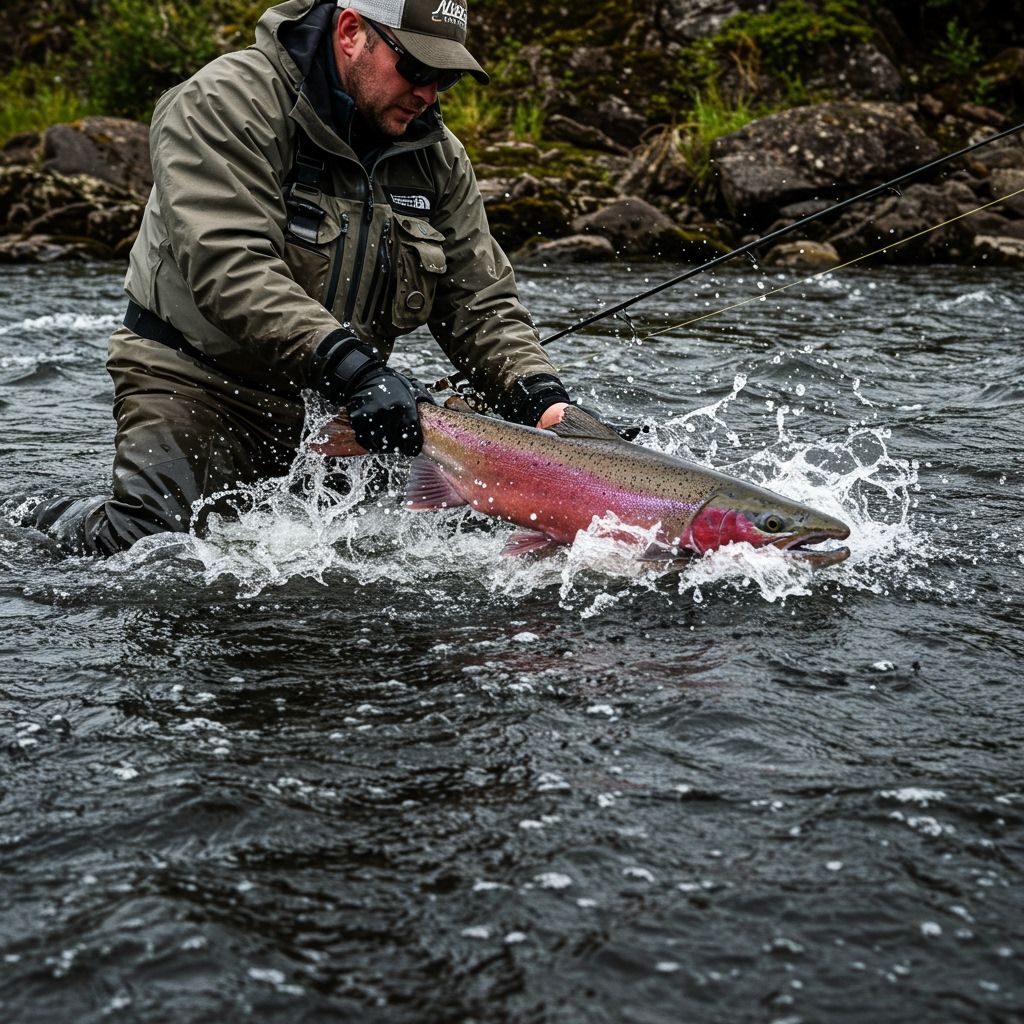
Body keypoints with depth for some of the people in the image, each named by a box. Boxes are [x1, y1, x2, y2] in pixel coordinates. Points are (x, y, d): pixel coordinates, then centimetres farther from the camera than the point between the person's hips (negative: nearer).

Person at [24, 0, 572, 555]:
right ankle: (60, 522, 8)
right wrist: (348, 365, -40)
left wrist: (538, 391, -15)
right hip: (195, 382, -6)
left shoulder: (437, 156, 5)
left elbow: (482, 303, 5)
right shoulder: (226, 105, -16)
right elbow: (229, 269, -29)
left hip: (329, 403, 7)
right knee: (146, 545, -29)